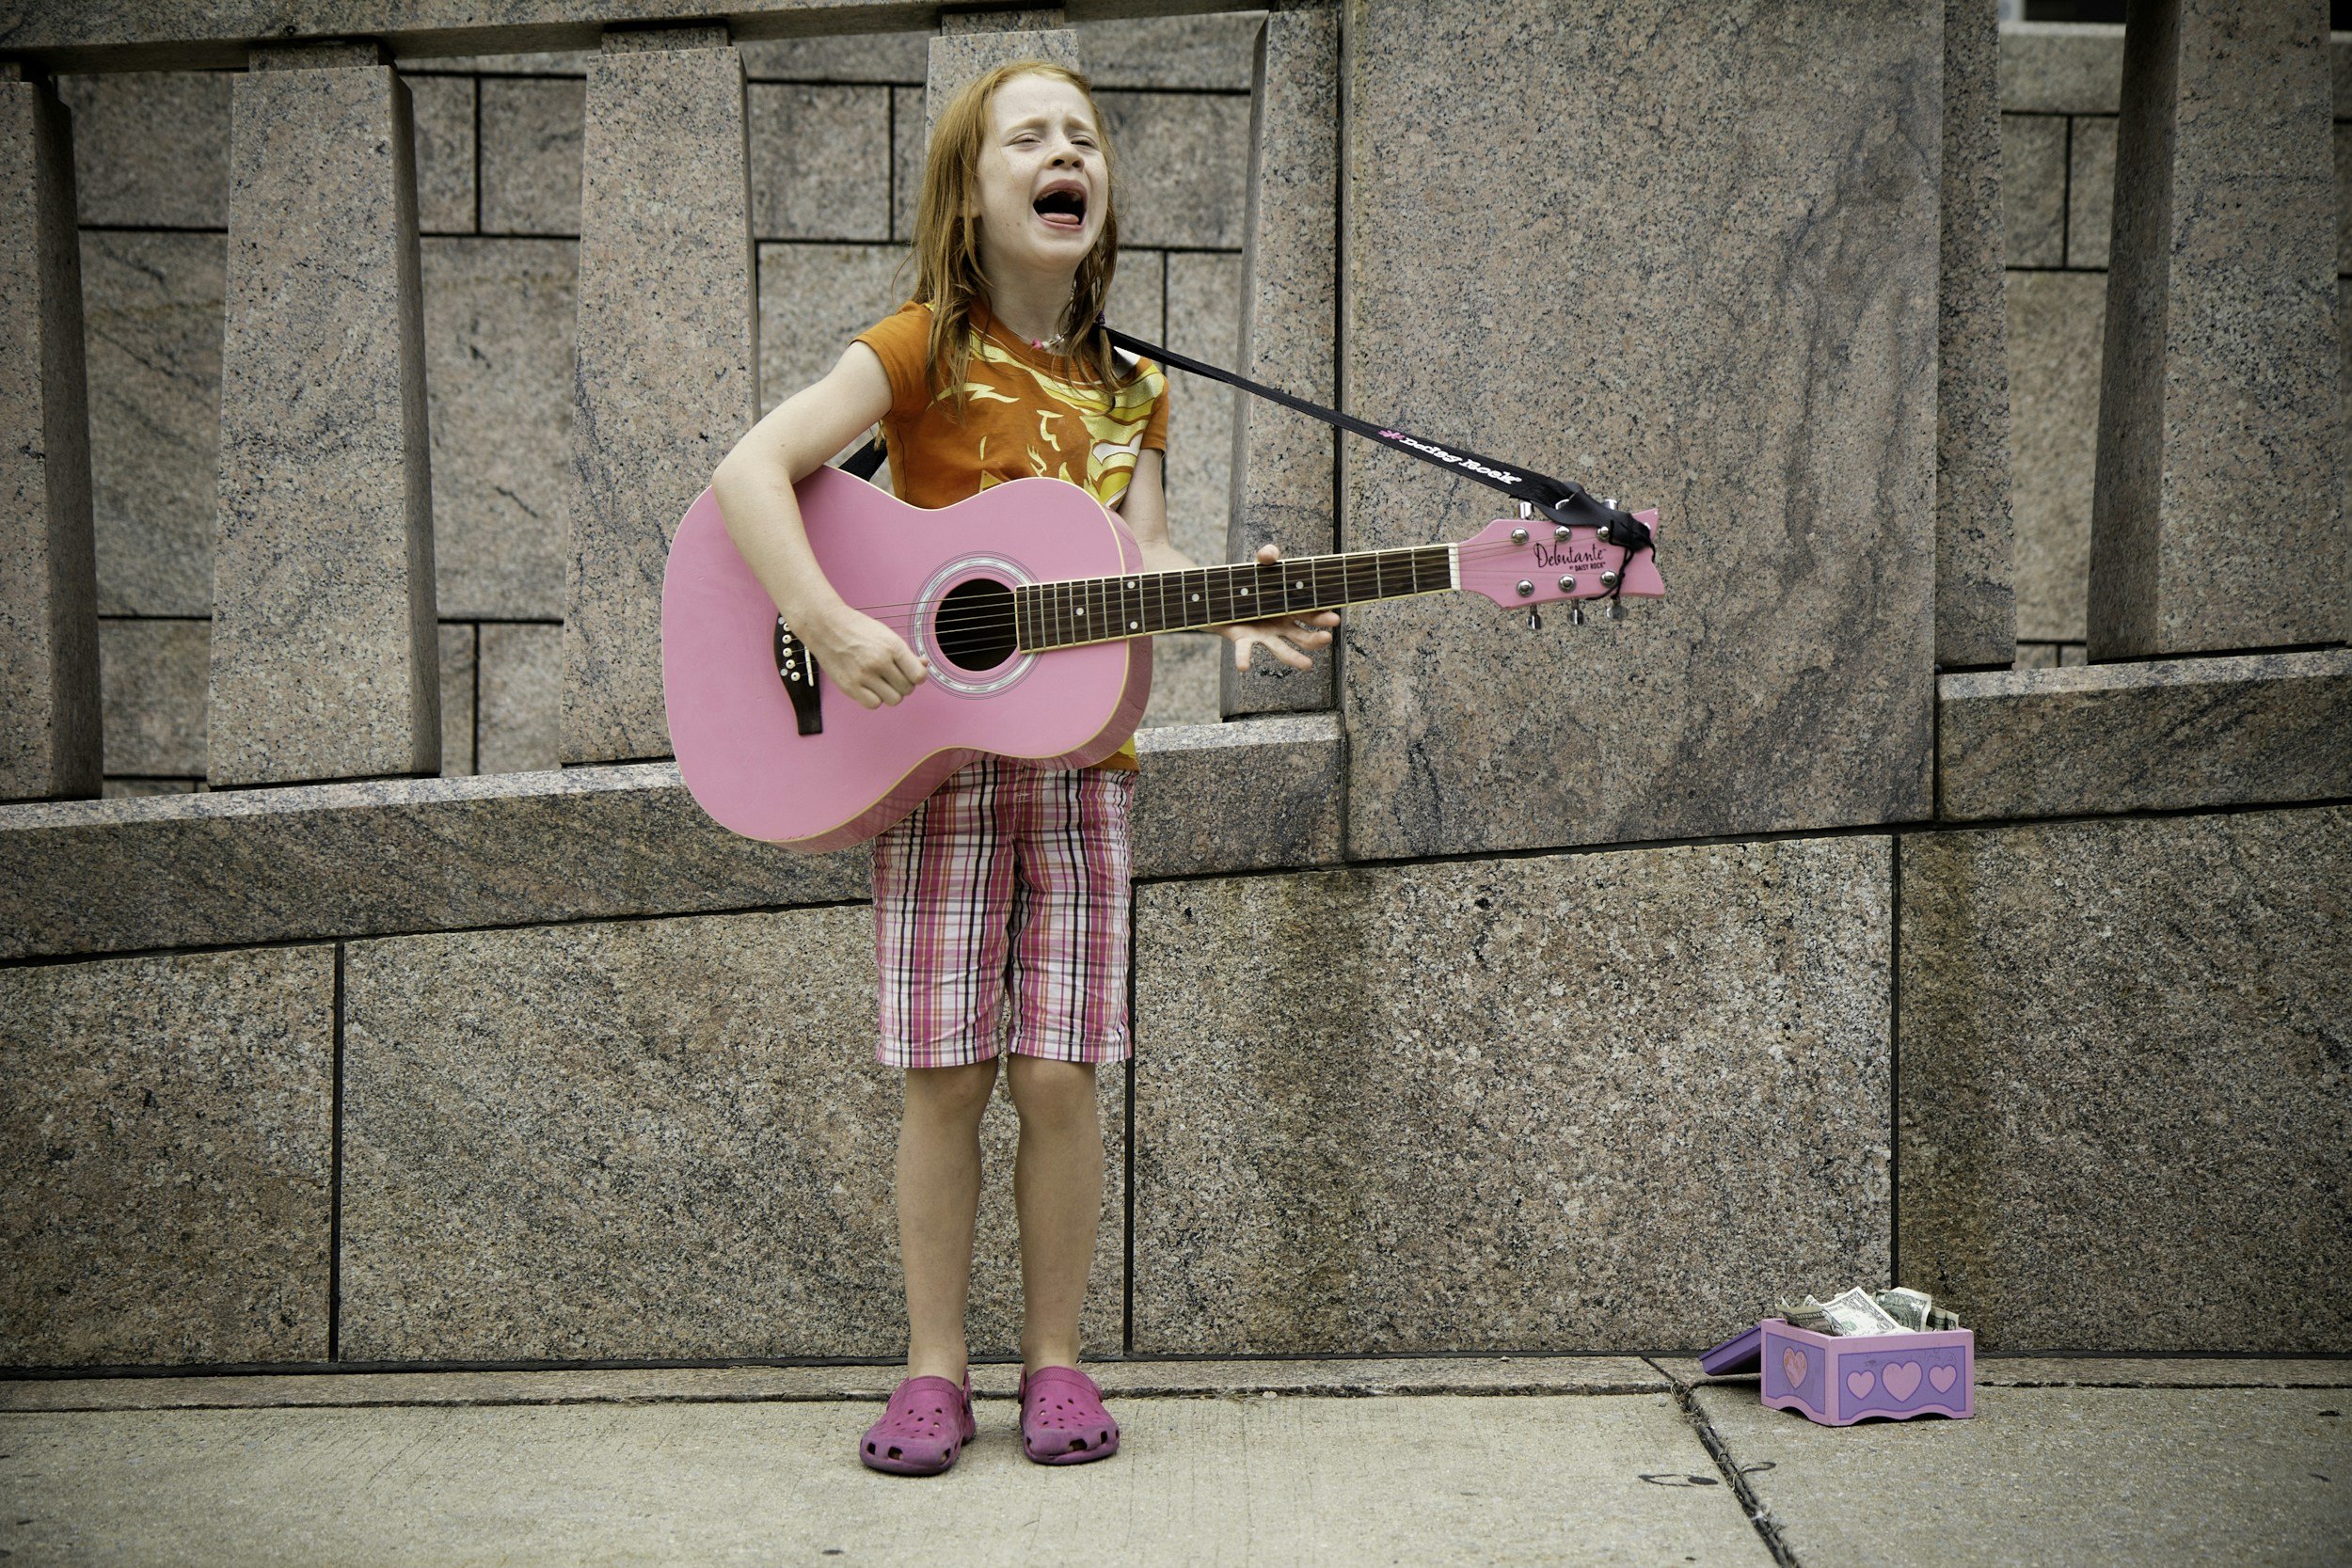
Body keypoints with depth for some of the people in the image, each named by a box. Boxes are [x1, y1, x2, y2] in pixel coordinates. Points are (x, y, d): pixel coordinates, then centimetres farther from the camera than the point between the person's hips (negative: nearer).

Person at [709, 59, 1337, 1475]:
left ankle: (1057, 1363, 13)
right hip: (935, 754, -3)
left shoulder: (1130, 390, 11)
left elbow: (1144, 559, 4)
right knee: (947, 1076, -1)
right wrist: (832, 629, -24)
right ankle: (936, 1369, 11)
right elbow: (751, 470, -13)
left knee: (1059, 1077, 0)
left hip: (1078, 755, 3)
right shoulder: (923, 352, -3)